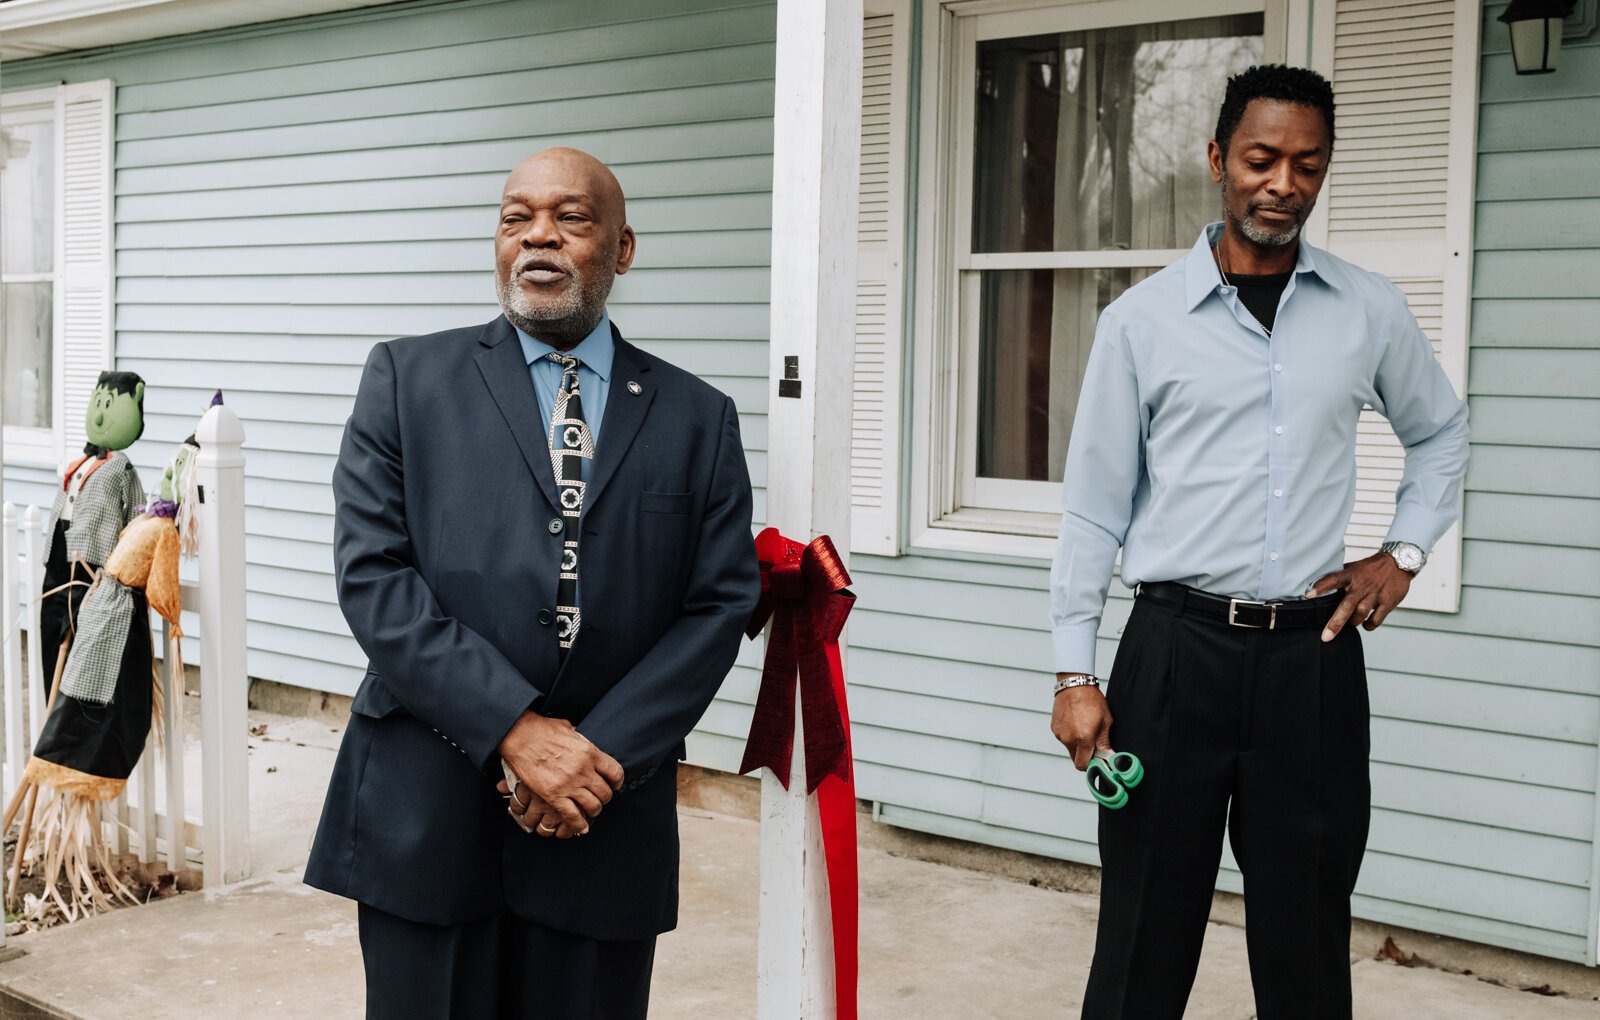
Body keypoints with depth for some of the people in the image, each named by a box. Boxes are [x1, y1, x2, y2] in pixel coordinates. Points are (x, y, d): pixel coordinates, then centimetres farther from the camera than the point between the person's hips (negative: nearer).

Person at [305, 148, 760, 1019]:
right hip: (427, 812, -1)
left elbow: (722, 603, 2)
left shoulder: (696, 418, 8)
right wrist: (513, 728, -14)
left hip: (606, 825, 1)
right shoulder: (407, 379, 4)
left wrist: (602, 754, -10)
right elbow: (371, 572, -5)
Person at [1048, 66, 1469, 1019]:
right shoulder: (1141, 320, -1)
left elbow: (1442, 433, 22)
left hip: (1315, 654, 2)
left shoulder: (1372, 312, 5)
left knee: (1307, 940, 11)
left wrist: (1404, 552, 7)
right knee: (1145, 937, 6)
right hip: (1175, 648, -1)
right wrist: (1075, 672, -3)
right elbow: (1095, 504, 0)